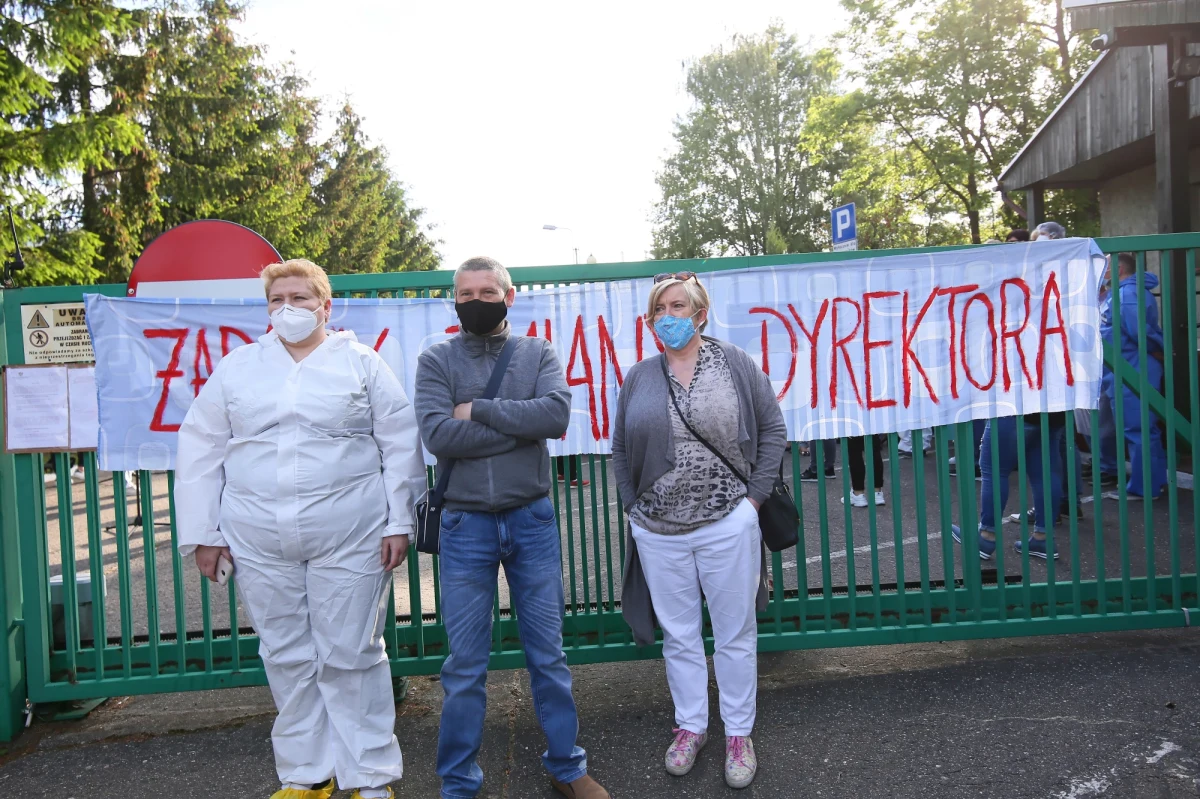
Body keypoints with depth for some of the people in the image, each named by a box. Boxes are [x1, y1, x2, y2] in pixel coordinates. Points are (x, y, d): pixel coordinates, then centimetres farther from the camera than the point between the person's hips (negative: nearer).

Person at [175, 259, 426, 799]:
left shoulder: (361, 363, 3)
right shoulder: (236, 368, 10)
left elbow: (400, 445, 1)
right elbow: (201, 450, 10)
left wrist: (399, 522, -4)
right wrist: (202, 532, 5)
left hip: (350, 536, -3)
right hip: (259, 541, 3)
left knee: (351, 656, 4)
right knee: (287, 659, 11)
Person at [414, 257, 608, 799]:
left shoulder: (537, 353, 3)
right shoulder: (436, 361, 0)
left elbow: (557, 414, -16)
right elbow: (437, 435, -16)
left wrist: (478, 409, -15)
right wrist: (523, 423, -13)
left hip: (532, 520, 1)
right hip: (466, 525, -1)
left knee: (548, 654, 13)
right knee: (465, 665, 9)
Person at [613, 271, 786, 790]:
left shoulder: (736, 366, -2)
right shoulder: (638, 378, 4)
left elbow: (772, 431, 2)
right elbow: (621, 451, 11)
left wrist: (755, 495, -3)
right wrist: (633, 506, 3)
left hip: (727, 525, -2)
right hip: (659, 532, 2)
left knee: (735, 635, 11)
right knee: (679, 636, 15)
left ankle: (738, 734, 28)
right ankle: (690, 727, 34)